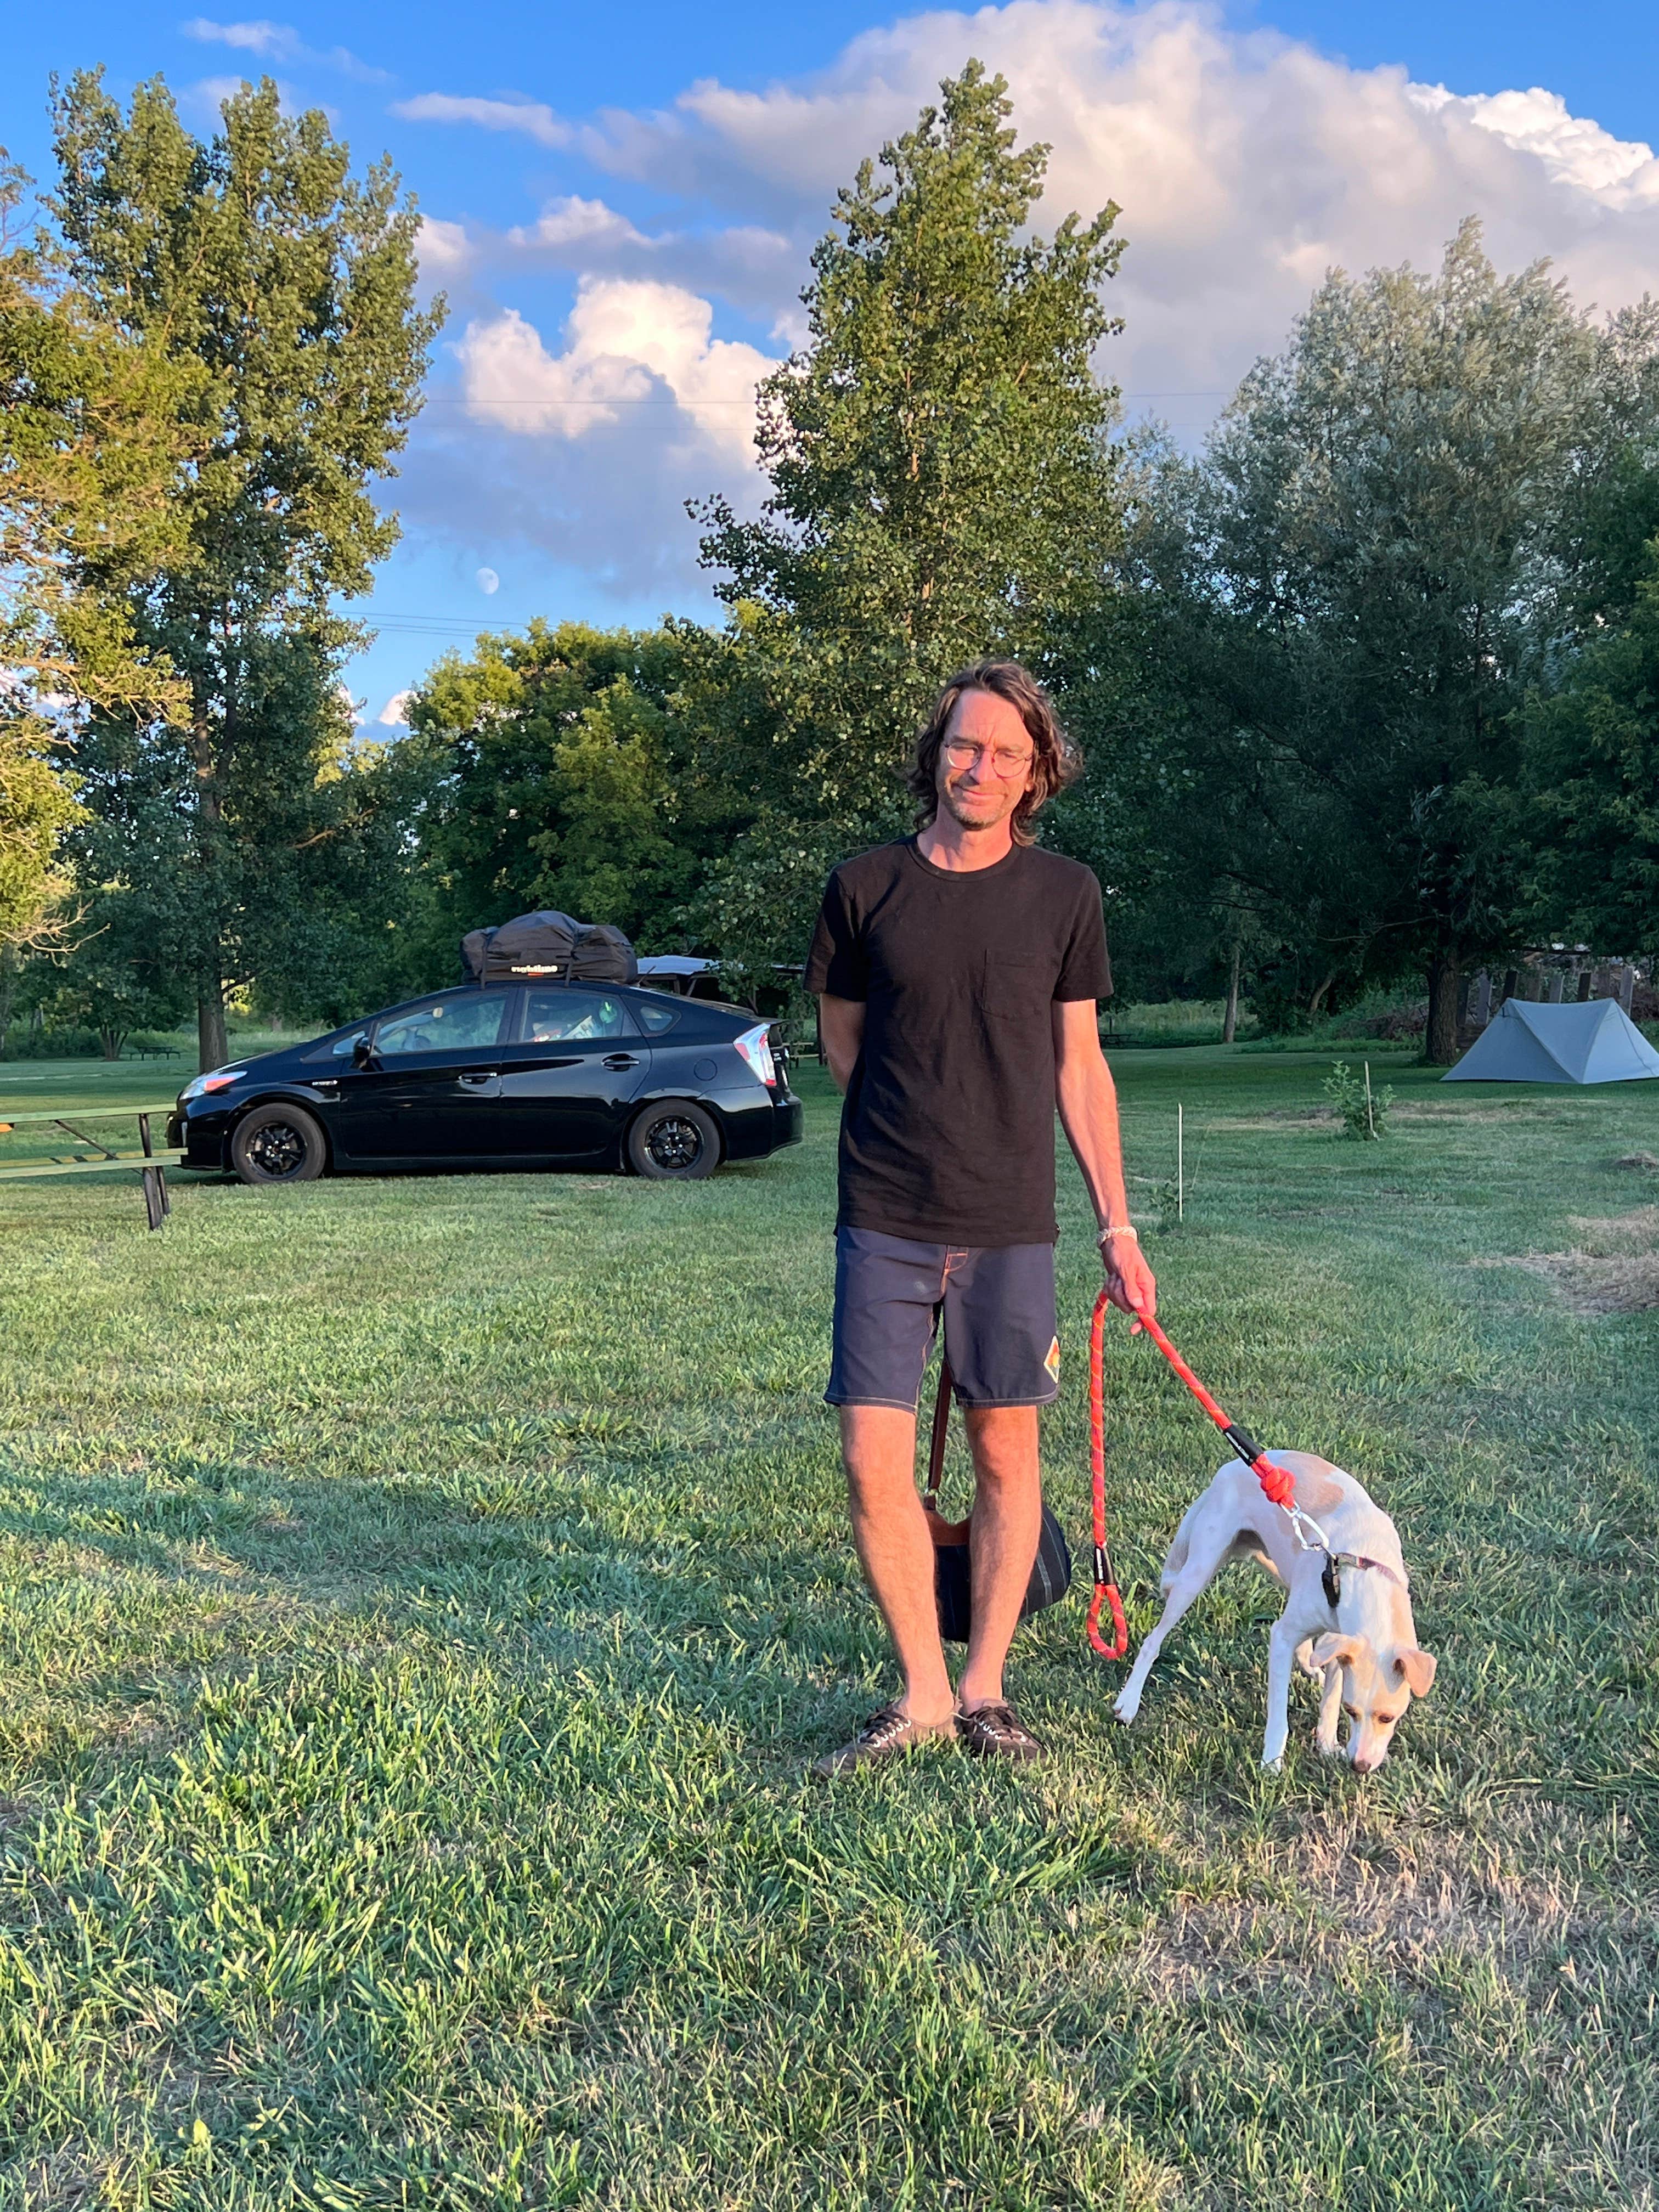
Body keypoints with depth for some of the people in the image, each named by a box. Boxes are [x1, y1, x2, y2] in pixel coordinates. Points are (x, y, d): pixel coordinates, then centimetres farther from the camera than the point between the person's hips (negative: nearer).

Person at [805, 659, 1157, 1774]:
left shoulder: (1065, 894, 3)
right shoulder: (864, 886, 1)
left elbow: (1080, 1065, 7)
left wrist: (1117, 1223, 5)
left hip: (1011, 1226, 1)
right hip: (884, 1223, 0)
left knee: (1007, 1453, 7)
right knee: (875, 1463, -2)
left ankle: (985, 1686, 24)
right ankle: (922, 1694, 16)